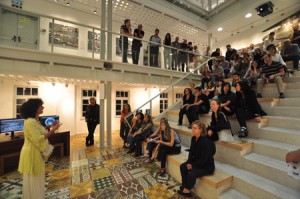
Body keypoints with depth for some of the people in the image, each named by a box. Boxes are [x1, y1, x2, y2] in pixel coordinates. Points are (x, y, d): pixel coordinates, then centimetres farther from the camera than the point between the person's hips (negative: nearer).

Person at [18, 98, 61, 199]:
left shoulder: (35, 120, 7)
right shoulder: (30, 122, -24)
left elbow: (42, 135, 10)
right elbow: (38, 139, -28)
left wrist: (52, 128, 0)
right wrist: (53, 129, -25)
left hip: (37, 153, 10)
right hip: (31, 154, -10)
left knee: (37, 180, 23)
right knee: (32, 181, 9)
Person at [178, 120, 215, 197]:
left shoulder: (205, 142, -29)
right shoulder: (193, 138, -5)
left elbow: (204, 158, -25)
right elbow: (191, 152, 4)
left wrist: (193, 166, -18)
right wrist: (189, 162, -8)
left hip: (207, 166, -8)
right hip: (197, 161, 8)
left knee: (191, 173, -23)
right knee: (183, 166, -2)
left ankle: (187, 190, 6)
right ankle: (184, 187, 9)